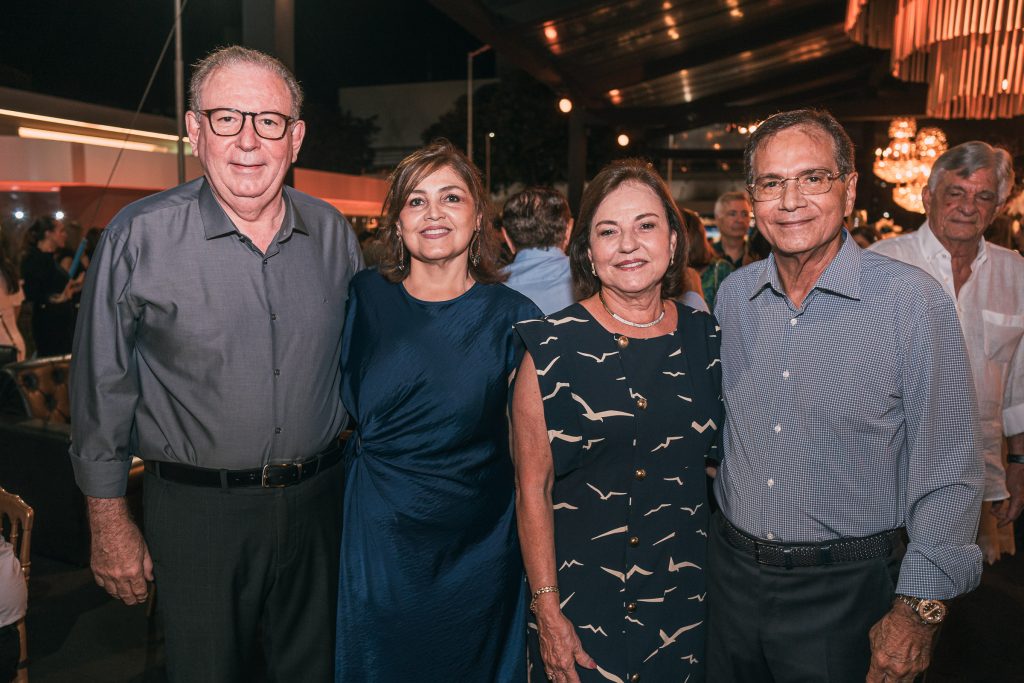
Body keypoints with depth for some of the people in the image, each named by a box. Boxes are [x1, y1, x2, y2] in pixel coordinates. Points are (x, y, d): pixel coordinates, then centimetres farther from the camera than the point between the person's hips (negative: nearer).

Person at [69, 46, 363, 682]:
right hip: (196, 510, -2)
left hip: (316, 502, 3)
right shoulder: (139, 237, -11)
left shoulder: (333, 232, -1)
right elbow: (103, 388, -4)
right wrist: (109, 521, -1)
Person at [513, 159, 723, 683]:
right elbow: (533, 488, -10)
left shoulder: (704, 337, -1)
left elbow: (719, 453, 10)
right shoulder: (552, 346, -12)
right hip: (581, 596, -3)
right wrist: (547, 610, -12)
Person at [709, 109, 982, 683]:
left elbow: (948, 473, -11)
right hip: (732, 569, 5)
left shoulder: (914, 301, -15)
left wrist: (918, 610, -12)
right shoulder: (733, 296, -1)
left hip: (845, 590, -4)